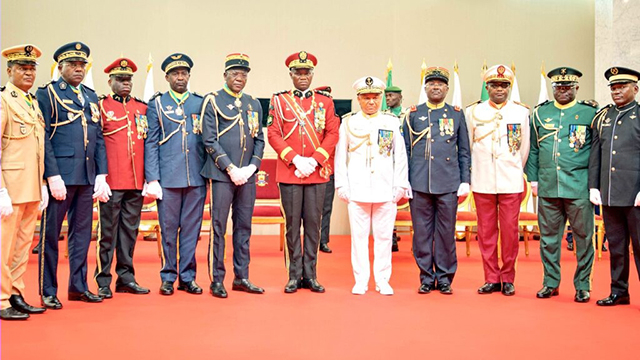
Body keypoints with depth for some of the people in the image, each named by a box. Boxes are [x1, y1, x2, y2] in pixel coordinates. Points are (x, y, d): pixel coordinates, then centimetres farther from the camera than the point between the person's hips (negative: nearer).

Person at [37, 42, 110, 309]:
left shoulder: (91, 96, 17)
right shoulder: (47, 94, -1)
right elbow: (43, 138, -8)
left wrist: (101, 175, 7)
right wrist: (53, 176, -15)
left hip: (87, 177, 6)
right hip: (61, 176, -6)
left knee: (82, 232, 12)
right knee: (50, 234, 2)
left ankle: (78, 286, 22)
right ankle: (48, 292, 11)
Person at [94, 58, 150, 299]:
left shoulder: (142, 107, 13)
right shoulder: (100, 106, 1)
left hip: (136, 180, 4)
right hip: (111, 180, -4)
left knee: (130, 230, 11)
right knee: (107, 231, 1)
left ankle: (126, 277, 20)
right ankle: (103, 281, 9)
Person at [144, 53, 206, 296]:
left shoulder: (201, 103, 12)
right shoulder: (157, 104, 7)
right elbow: (151, 143, 2)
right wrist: (152, 179, -6)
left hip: (196, 178, 2)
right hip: (168, 178, -1)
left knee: (192, 229, 5)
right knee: (168, 229, 4)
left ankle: (187, 277, 15)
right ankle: (168, 277, 15)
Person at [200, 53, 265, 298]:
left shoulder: (254, 104, 14)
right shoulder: (213, 101, -1)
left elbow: (259, 139, 13)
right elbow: (210, 141, -7)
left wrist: (252, 167, -2)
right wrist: (231, 169, -13)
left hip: (247, 175, 5)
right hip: (222, 174, -5)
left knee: (244, 227, 9)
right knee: (218, 227, -1)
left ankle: (242, 277, 17)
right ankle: (217, 280, 7)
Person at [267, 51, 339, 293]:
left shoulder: (325, 100, 9)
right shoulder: (279, 100, 5)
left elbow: (332, 133, 3)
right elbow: (273, 134, -2)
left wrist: (314, 160, -10)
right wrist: (295, 159, -13)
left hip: (317, 172, 1)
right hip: (289, 173, -1)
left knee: (313, 224, 5)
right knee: (292, 224, 3)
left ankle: (310, 275, 14)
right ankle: (295, 275, 12)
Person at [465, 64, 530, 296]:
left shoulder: (521, 112, 3)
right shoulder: (473, 112, 5)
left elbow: (524, 148, 12)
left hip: (510, 182, -1)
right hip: (482, 182, 1)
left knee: (510, 231, 2)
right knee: (486, 232, 5)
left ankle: (508, 279, 14)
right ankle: (491, 279, 15)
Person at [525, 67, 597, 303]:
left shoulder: (590, 112, 2)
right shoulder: (540, 113, 10)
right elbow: (533, 149, 13)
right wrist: (533, 179, 7)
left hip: (579, 188, -2)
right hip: (548, 187, 3)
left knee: (583, 237, 4)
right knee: (549, 237, 9)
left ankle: (582, 286, 17)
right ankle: (551, 283, 21)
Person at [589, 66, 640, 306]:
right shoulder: (602, 117, 13)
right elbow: (595, 155, 13)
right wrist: (593, 186, 6)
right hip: (609, 195, 4)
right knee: (616, 246, 12)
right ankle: (619, 291, 21)